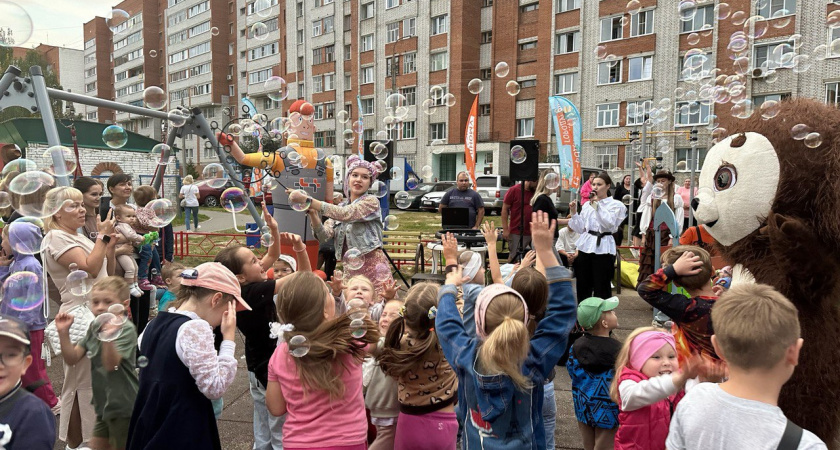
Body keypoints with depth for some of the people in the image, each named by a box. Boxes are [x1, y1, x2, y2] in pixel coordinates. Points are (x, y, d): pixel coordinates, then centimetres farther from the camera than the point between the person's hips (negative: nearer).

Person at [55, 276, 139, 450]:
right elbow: (72, 358, 4)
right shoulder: (94, 327, 6)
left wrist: (109, 336, -45)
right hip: (103, 403, 8)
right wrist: (63, 332, -10)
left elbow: (111, 364, -29)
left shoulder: (126, 329, -18)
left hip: (123, 405, -8)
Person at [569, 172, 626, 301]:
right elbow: (580, 229, 11)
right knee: (583, 287, 10)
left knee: (601, 289, 1)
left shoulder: (616, 205, 0)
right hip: (586, 246, 5)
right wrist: (574, 213, -2)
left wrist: (597, 205, -17)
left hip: (603, 248, -4)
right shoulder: (587, 204, 12)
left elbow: (609, 224, -17)